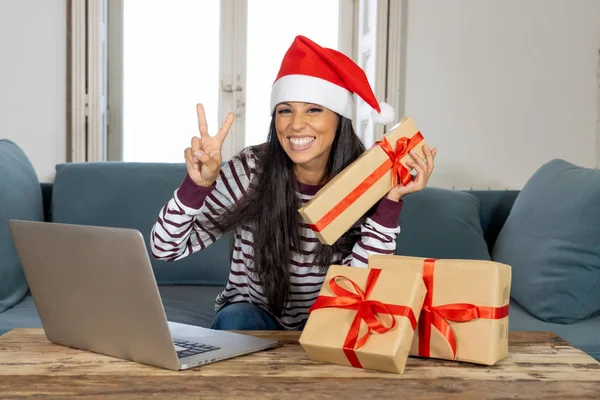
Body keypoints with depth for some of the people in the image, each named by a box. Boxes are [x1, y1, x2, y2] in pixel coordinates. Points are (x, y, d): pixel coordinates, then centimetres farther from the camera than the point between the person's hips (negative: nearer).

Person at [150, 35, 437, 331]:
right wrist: (198, 184, -35)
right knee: (236, 320, -31)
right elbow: (166, 248, -18)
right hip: (251, 316, -1)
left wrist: (390, 201, -30)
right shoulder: (251, 170, -17)